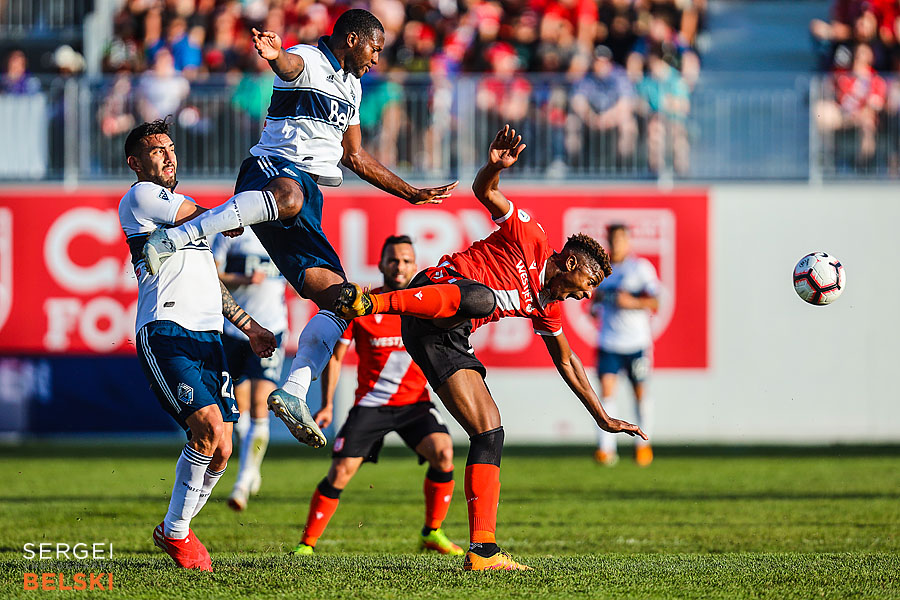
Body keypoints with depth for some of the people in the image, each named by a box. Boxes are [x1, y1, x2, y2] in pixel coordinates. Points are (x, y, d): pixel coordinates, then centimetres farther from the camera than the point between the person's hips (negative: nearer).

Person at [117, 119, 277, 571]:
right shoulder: (140, 196, 2)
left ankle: (176, 531, 18)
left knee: (220, 449, -2)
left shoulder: (179, 205, 30)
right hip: (165, 333, -8)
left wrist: (250, 327, 33)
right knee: (209, 424, -24)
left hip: (206, 336, 8)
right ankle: (175, 531, -8)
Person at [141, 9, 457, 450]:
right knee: (290, 194, -46)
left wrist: (411, 194, 41)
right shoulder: (308, 62, 1)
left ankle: (293, 394, -6)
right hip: (274, 168, -9)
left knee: (338, 299, -2)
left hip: (306, 199, 9)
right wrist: (274, 55, -52)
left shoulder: (351, 87, 28)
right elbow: (288, 64, -26)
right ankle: (172, 238, -50)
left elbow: (355, 158, 37)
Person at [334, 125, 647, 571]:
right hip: (438, 288, -8)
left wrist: (604, 419, 38)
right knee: (480, 297, -41)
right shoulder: (529, 237, 5)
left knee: (489, 430, 0)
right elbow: (485, 192, -1)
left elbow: (567, 363, 36)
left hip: (446, 341, 8)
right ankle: (371, 302, -55)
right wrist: (494, 167, -25)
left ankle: (483, 551, -5)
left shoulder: (546, 308, 25)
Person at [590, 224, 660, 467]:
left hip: (637, 343, -3)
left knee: (640, 392, 7)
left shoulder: (641, 267, -4)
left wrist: (632, 302, -23)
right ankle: (606, 449, -15)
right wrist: (595, 305, 6)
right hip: (609, 343, 3)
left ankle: (643, 443, 25)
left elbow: (654, 302, -9)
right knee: (606, 390, -11)